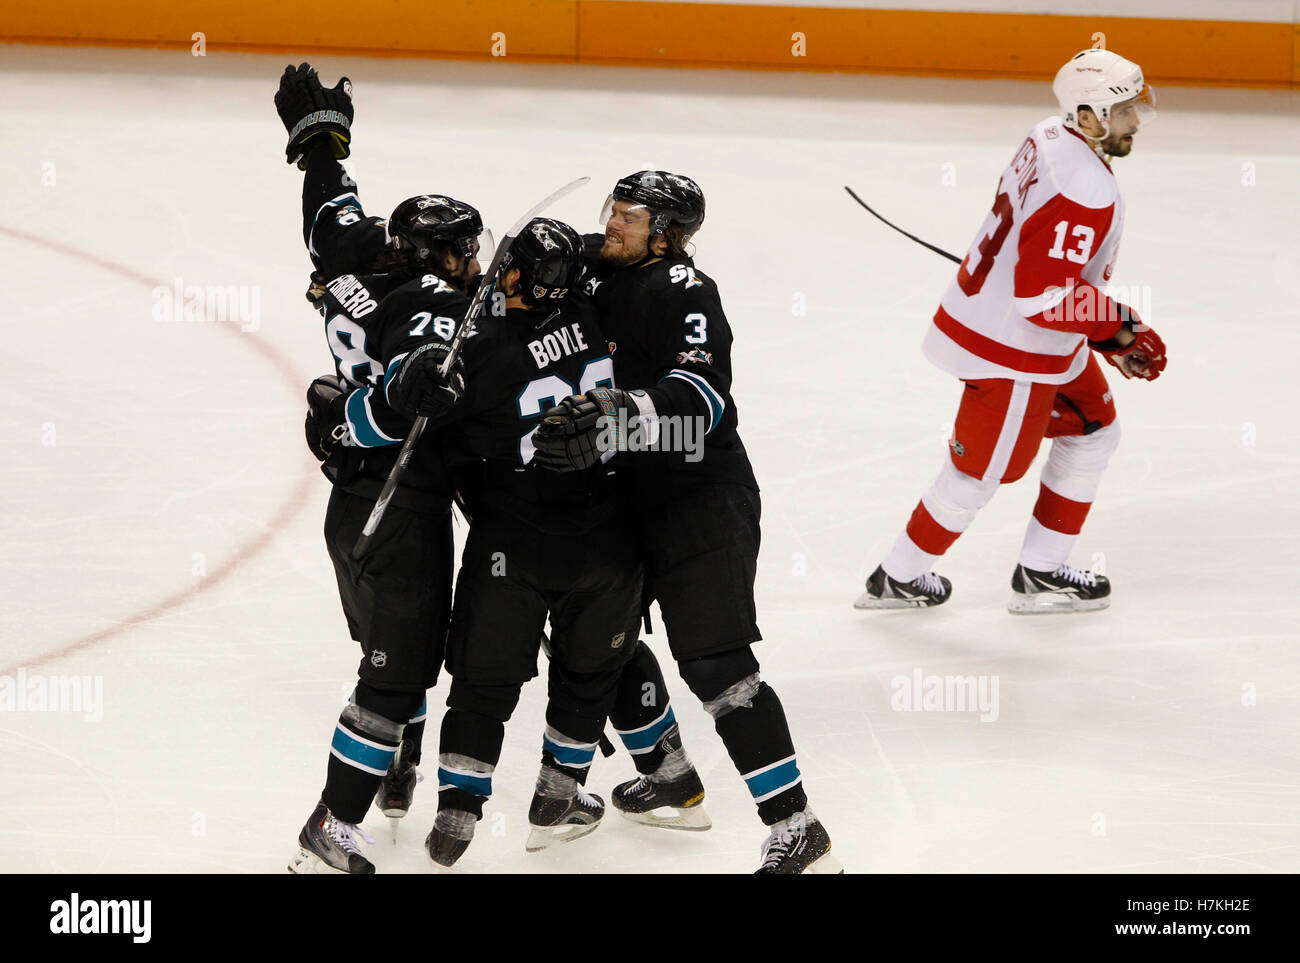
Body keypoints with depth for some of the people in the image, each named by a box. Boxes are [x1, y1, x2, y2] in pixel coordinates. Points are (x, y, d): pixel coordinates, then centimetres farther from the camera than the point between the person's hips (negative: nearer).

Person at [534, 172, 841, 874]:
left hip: (703, 500, -9)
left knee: (715, 666, -16)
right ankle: (669, 769, 40)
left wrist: (618, 419, -45)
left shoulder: (682, 291, -17)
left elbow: (701, 396, -32)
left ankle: (798, 831, -15)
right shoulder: (598, 280, 9)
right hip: (627, 500, 9)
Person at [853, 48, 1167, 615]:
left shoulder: (1050, 140, 1)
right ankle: (898, 579, 24)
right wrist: (1119, 329, -21)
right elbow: (1044, 294, -33)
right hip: (1011, 352, -10)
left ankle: (1041, 575, 28)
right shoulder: (1084, 192, -30)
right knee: (984, 469, 7)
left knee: (1093, 431, 21)